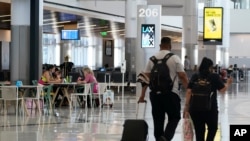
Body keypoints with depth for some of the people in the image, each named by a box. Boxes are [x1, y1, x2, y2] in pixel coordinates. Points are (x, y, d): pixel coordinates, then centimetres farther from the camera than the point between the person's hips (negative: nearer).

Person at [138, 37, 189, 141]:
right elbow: (182, 76, -6)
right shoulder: (175, 58, -2)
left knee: (158, 120, 11)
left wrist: (142, 95, 10)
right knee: (174, 117, 5)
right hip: (171, 93, -3)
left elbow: (146, 77, 6)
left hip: (155, 93, 3)